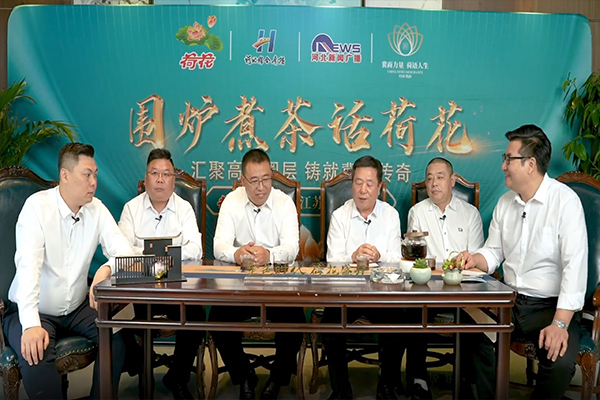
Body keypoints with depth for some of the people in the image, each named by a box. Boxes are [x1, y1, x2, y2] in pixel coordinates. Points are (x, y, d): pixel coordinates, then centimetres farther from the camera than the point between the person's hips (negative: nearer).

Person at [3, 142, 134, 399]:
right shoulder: (37, 206, -15)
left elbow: (124, 252, -8)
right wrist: (31, 324, -37)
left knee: (118, 335, -17)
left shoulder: (97, 209, -2)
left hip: (78, 309, 4)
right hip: (35, 312, -4)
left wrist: (107, 269, -32)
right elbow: (28, 264, -26)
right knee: (35, 355, -31)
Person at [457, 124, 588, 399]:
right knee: (470, 330, -15)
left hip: (551, 305, -5)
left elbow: (575, 265, -20)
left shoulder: (565, 200, -13)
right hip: (511, 302, 6)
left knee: (560, 362, -29)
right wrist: (474, 259, -9)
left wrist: (560, 324, -27)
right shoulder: (505, 202, 7)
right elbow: (494, 252, 15)